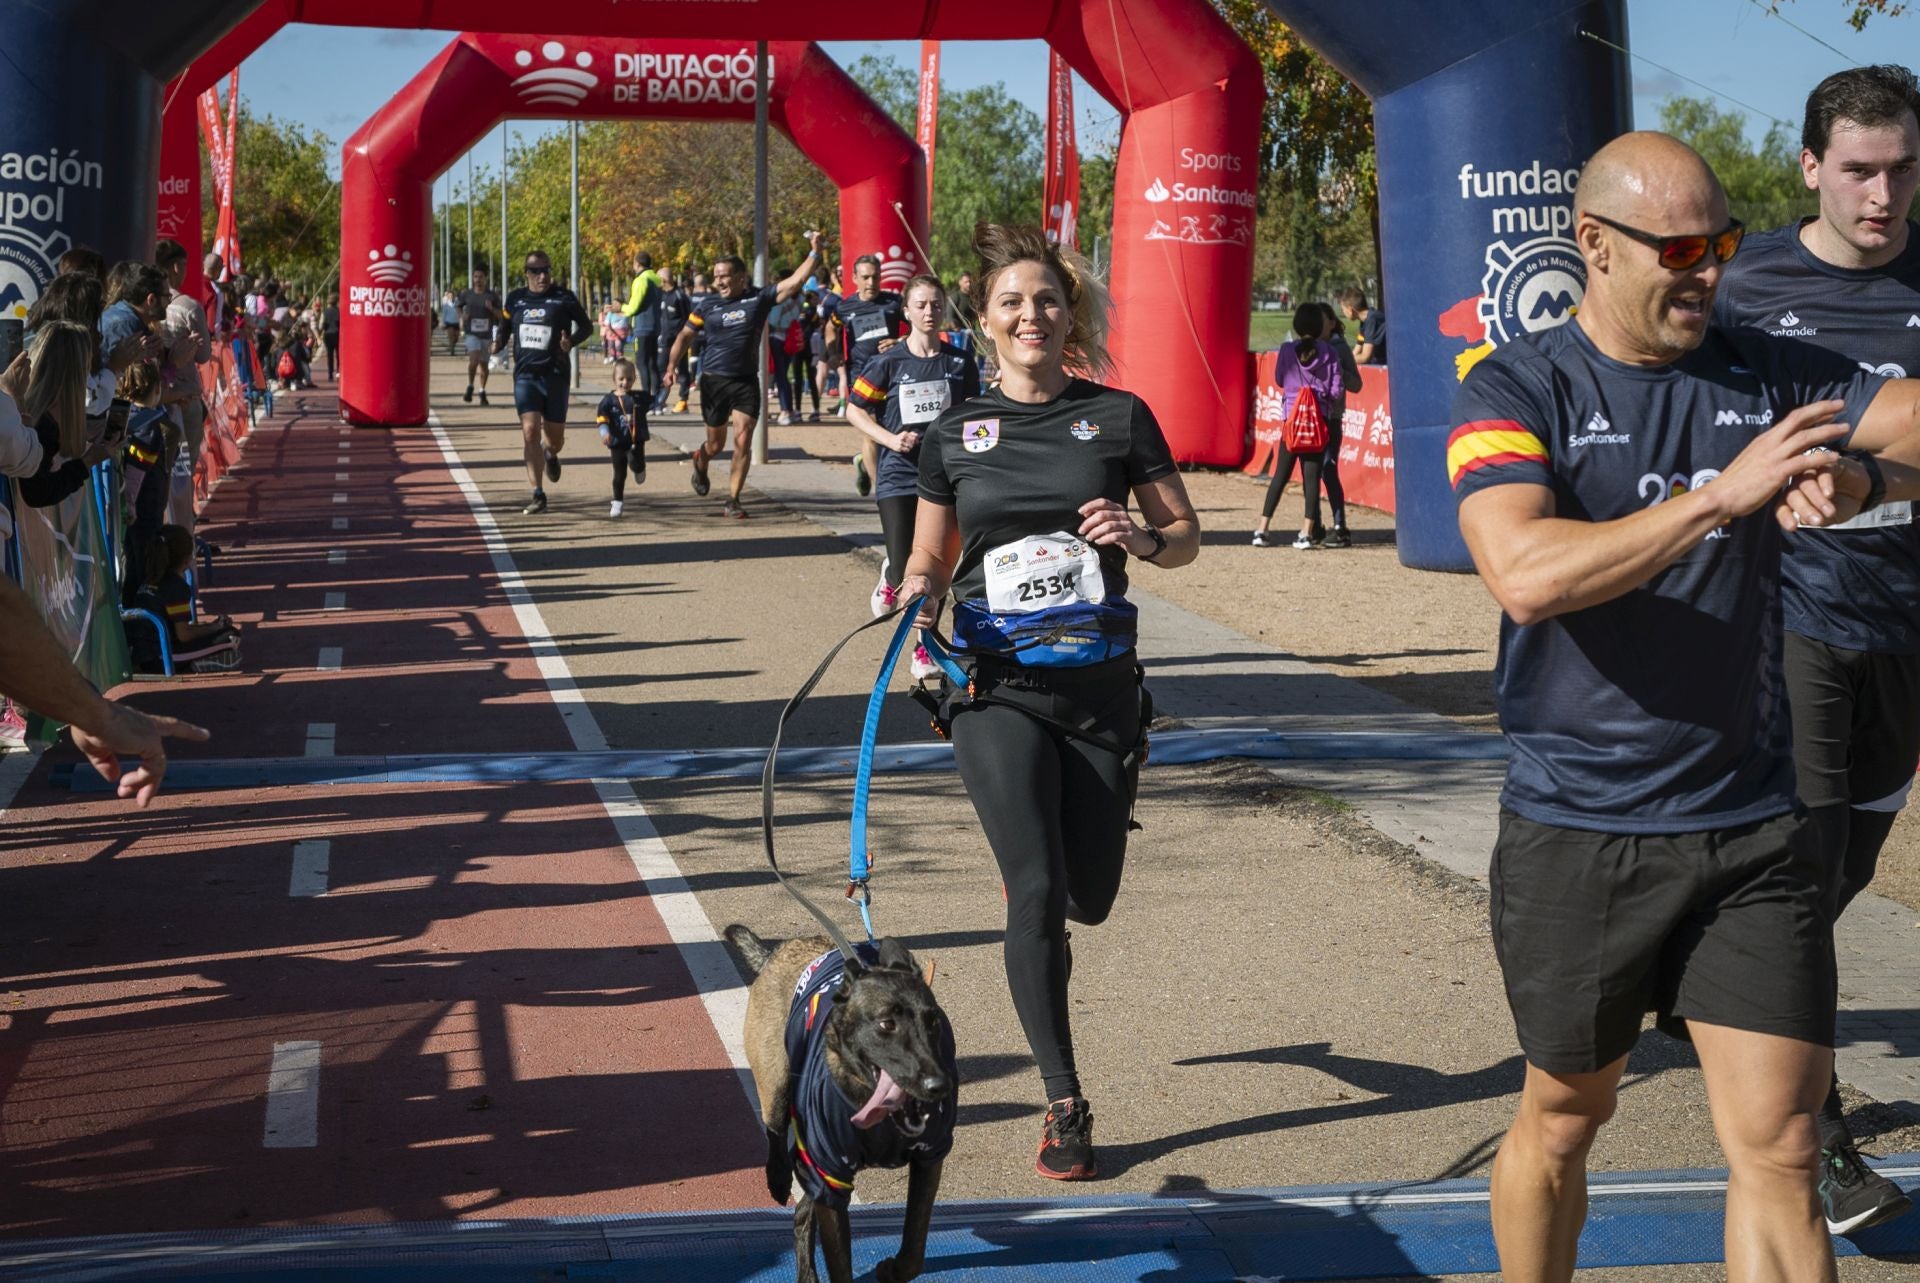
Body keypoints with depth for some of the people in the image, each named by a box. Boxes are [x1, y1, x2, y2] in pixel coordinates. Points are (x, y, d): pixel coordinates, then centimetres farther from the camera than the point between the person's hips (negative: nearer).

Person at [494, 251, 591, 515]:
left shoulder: (563, 298, -2)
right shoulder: (515, 299, 7)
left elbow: (586, 326, 6)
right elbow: (506, 326, 20)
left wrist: (571, 342, -13)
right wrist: (499, 343, -2)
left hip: (555, 375, -1)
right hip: (525, 374, 1)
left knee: (555, 438, 8)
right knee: (529, 431, -13)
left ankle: (550, 455, 48)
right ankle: (538, 495, -8)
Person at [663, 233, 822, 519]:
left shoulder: (758, 299, -2)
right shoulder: (708, 306, 1)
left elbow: (794, 282, -9)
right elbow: (685, 336, 9)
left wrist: (814, 253, -19)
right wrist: (671, 367, -1)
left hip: (746, 382, 0)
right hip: (714, 381, 0)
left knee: (742, 440, -9)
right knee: (716, 444, 11)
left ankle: (733, 499, 1)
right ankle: (700, 461, 47)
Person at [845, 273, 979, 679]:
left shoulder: (960, 363, 2)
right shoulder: (889, 362, -4)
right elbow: (854, 410, 1)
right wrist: (890, 439, -11)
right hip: (899, 475, -2)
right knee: (905, 575, -6)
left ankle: (925, 651, 15)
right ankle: (889, 577, 32)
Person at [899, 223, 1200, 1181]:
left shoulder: (1119, 417, 1)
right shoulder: (954, 434, 4)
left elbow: (1186, 536, 7)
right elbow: (929, 564, 12)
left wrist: (1140, 539, -14)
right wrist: (914, 603, -10)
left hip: (1100, 687, 1)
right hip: (998, 692, -1)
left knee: (1088, 900, 8)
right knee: (1037, 894, -12)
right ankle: (1065, 1106, 1)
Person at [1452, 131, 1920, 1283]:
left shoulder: (1768, 376, 3)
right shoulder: (1517, 391, -7)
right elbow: (1526, 575, -24)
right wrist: (1720, 496, -29)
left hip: (1755, 829, 2)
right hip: (1579, 832, -2)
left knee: (1780, 1151, 0)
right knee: (1567, 1114, 16)